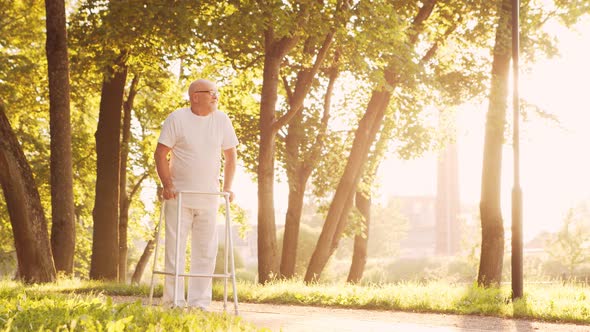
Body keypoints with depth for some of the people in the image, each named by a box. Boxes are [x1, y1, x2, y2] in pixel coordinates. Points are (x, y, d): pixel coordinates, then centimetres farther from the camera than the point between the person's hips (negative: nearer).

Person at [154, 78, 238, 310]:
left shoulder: (221, 120, 5)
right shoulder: (177, 119, -5)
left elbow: (230, 156, 13)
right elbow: (160, 154, -4)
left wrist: (227, 187, 4)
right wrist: (167, 184, -13)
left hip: (208, 198, 3)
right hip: (179, 196, -3)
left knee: (205, 251, 4)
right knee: (175, 248, -2)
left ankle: (199, 303, 11)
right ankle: (174, 302, 3)